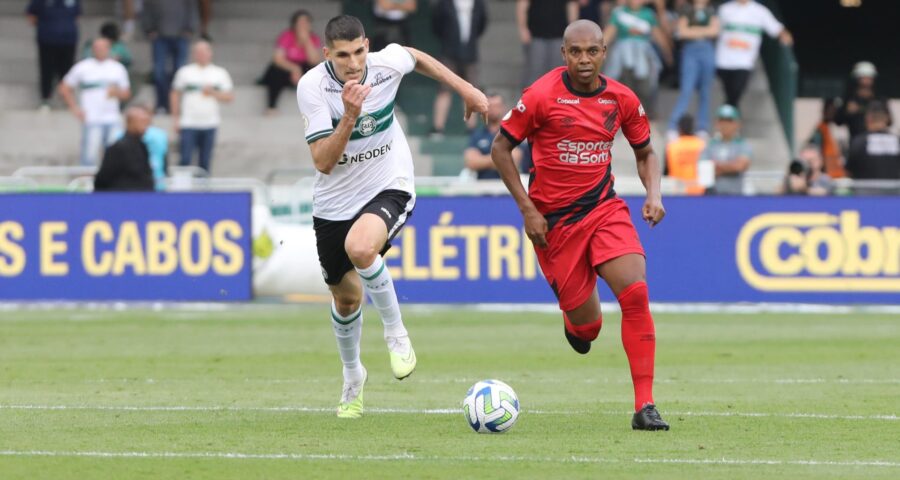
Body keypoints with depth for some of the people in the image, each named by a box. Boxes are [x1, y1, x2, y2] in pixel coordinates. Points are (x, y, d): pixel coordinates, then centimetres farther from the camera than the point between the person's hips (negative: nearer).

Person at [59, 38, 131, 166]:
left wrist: (117, 93, -7)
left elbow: (127, 93, 16)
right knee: (89, 157, -10)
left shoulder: (118, 68, 12)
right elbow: (64, 88, 9)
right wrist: (75, 108, -1)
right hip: (91, 121, -3)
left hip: (113, 121, 3)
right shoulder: (82, 68, 5)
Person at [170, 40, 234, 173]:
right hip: (188, 124, -1)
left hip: (209, 124, 1)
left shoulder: (220, 73, 6)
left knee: (205, 161, 7)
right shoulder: (184, 72, 5)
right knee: (185, 159, -9)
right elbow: (175, 96, 9)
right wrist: (176, 119, 4)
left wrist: (213, 93, -13)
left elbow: (229, 96, 4)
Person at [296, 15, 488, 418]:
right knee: (346, 297, 15)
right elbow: (323, 162, -23)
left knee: (360, 248, -35)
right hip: (334, 203, 1)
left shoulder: (386, 63, -15)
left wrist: (466, 89, 16)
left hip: (389, 188, -1)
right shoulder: (312, 87, -20)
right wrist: (350, 117, -36)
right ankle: (352, 376, 45)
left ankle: (396, 334, -11)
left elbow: (416, 57, 13)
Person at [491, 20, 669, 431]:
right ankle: (575, 321, 44)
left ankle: (644, 407, -17)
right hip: (552, 221, -2)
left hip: (604, 208, 2)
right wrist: (527, 209, -9)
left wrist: (653, 194, -4)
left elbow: (645, 152, 15)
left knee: (635, 293, -21)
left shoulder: (621, 99, 0)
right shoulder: (541, 96, -11)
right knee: (586, 327, 1)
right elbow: (501, 148, -4)